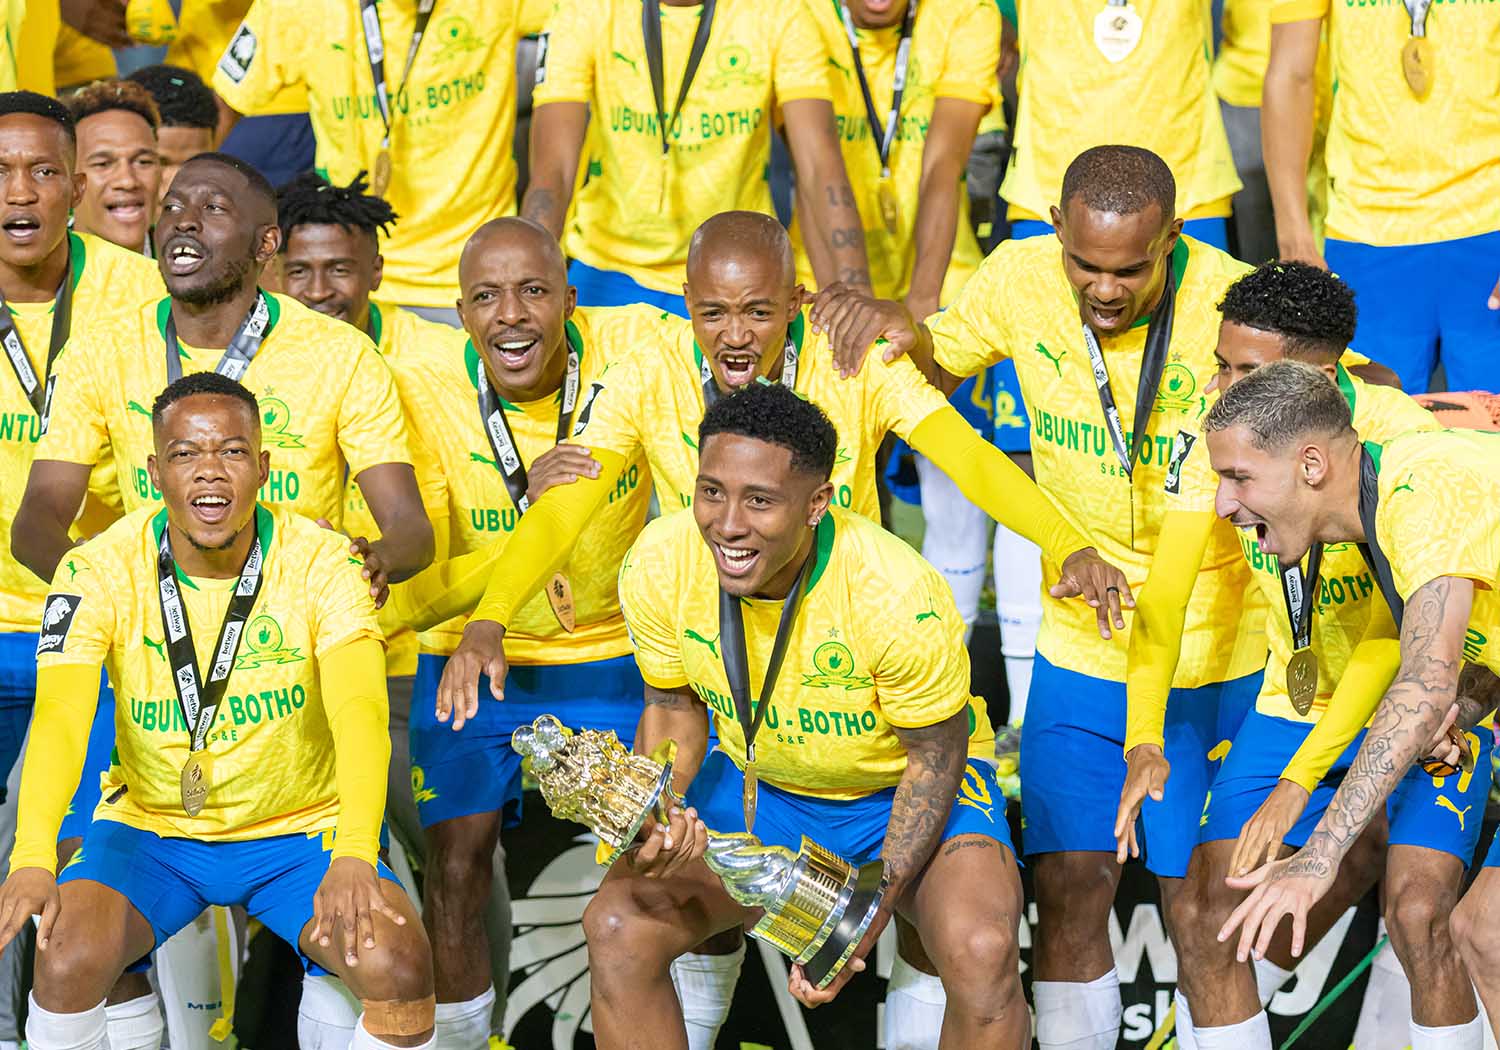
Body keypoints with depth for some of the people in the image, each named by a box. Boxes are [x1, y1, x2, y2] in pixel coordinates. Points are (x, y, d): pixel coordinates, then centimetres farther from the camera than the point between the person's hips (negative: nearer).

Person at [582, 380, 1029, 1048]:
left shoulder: (896, 594, -32)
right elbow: (675, 707, -2)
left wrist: (877, 906, -26)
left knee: (981, 952, -32)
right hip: (760, 784, 4)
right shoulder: (658, 566, -20)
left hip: (906, 789, -4)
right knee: (617, 925, -19)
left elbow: (935, 754, -17)